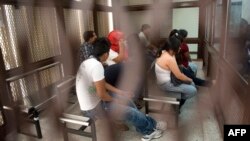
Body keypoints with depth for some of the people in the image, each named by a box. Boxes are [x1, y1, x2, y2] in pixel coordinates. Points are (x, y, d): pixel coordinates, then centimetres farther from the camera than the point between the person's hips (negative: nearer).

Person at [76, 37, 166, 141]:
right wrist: (115, 100, -7)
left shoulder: (89, 61, 3)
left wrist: (118, 91, 13)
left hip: (90, 102, 10)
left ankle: (147, 131, 24)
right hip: (93, 108, -10)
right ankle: (152, 126, 28)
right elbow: (102, 94, -26)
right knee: (130, 112, -1)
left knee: (126, 100, 15)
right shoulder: (97, 66, -28)